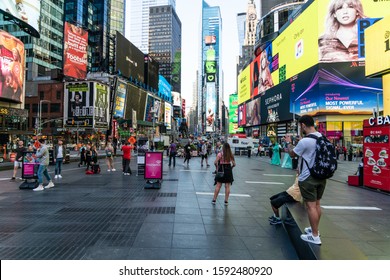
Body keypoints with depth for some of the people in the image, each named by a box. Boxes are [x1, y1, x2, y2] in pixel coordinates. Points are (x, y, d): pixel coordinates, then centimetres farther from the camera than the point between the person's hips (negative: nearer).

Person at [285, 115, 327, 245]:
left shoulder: (304, 141, -22)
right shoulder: (322, 137, 3)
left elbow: (292, 154, -5)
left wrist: (289, 142, 10)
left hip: (308, 178, -8)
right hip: (321, 176, 8)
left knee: (310, 206, 0)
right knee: (317, 204, 18)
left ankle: (315, 236, 8)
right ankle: (315, 229, 32)